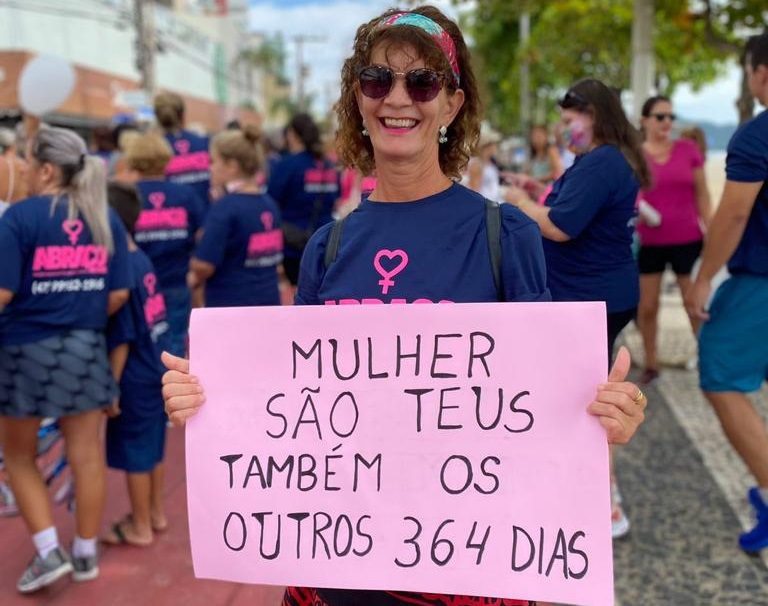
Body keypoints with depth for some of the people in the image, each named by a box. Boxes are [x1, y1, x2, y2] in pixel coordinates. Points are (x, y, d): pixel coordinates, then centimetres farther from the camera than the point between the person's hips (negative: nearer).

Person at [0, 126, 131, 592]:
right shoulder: (106, 218, 2)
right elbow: (119, 294, 1)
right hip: (87, 349, 4)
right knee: (87, 454, 11)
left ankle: (49, 552, 11)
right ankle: (86, 553, 23)